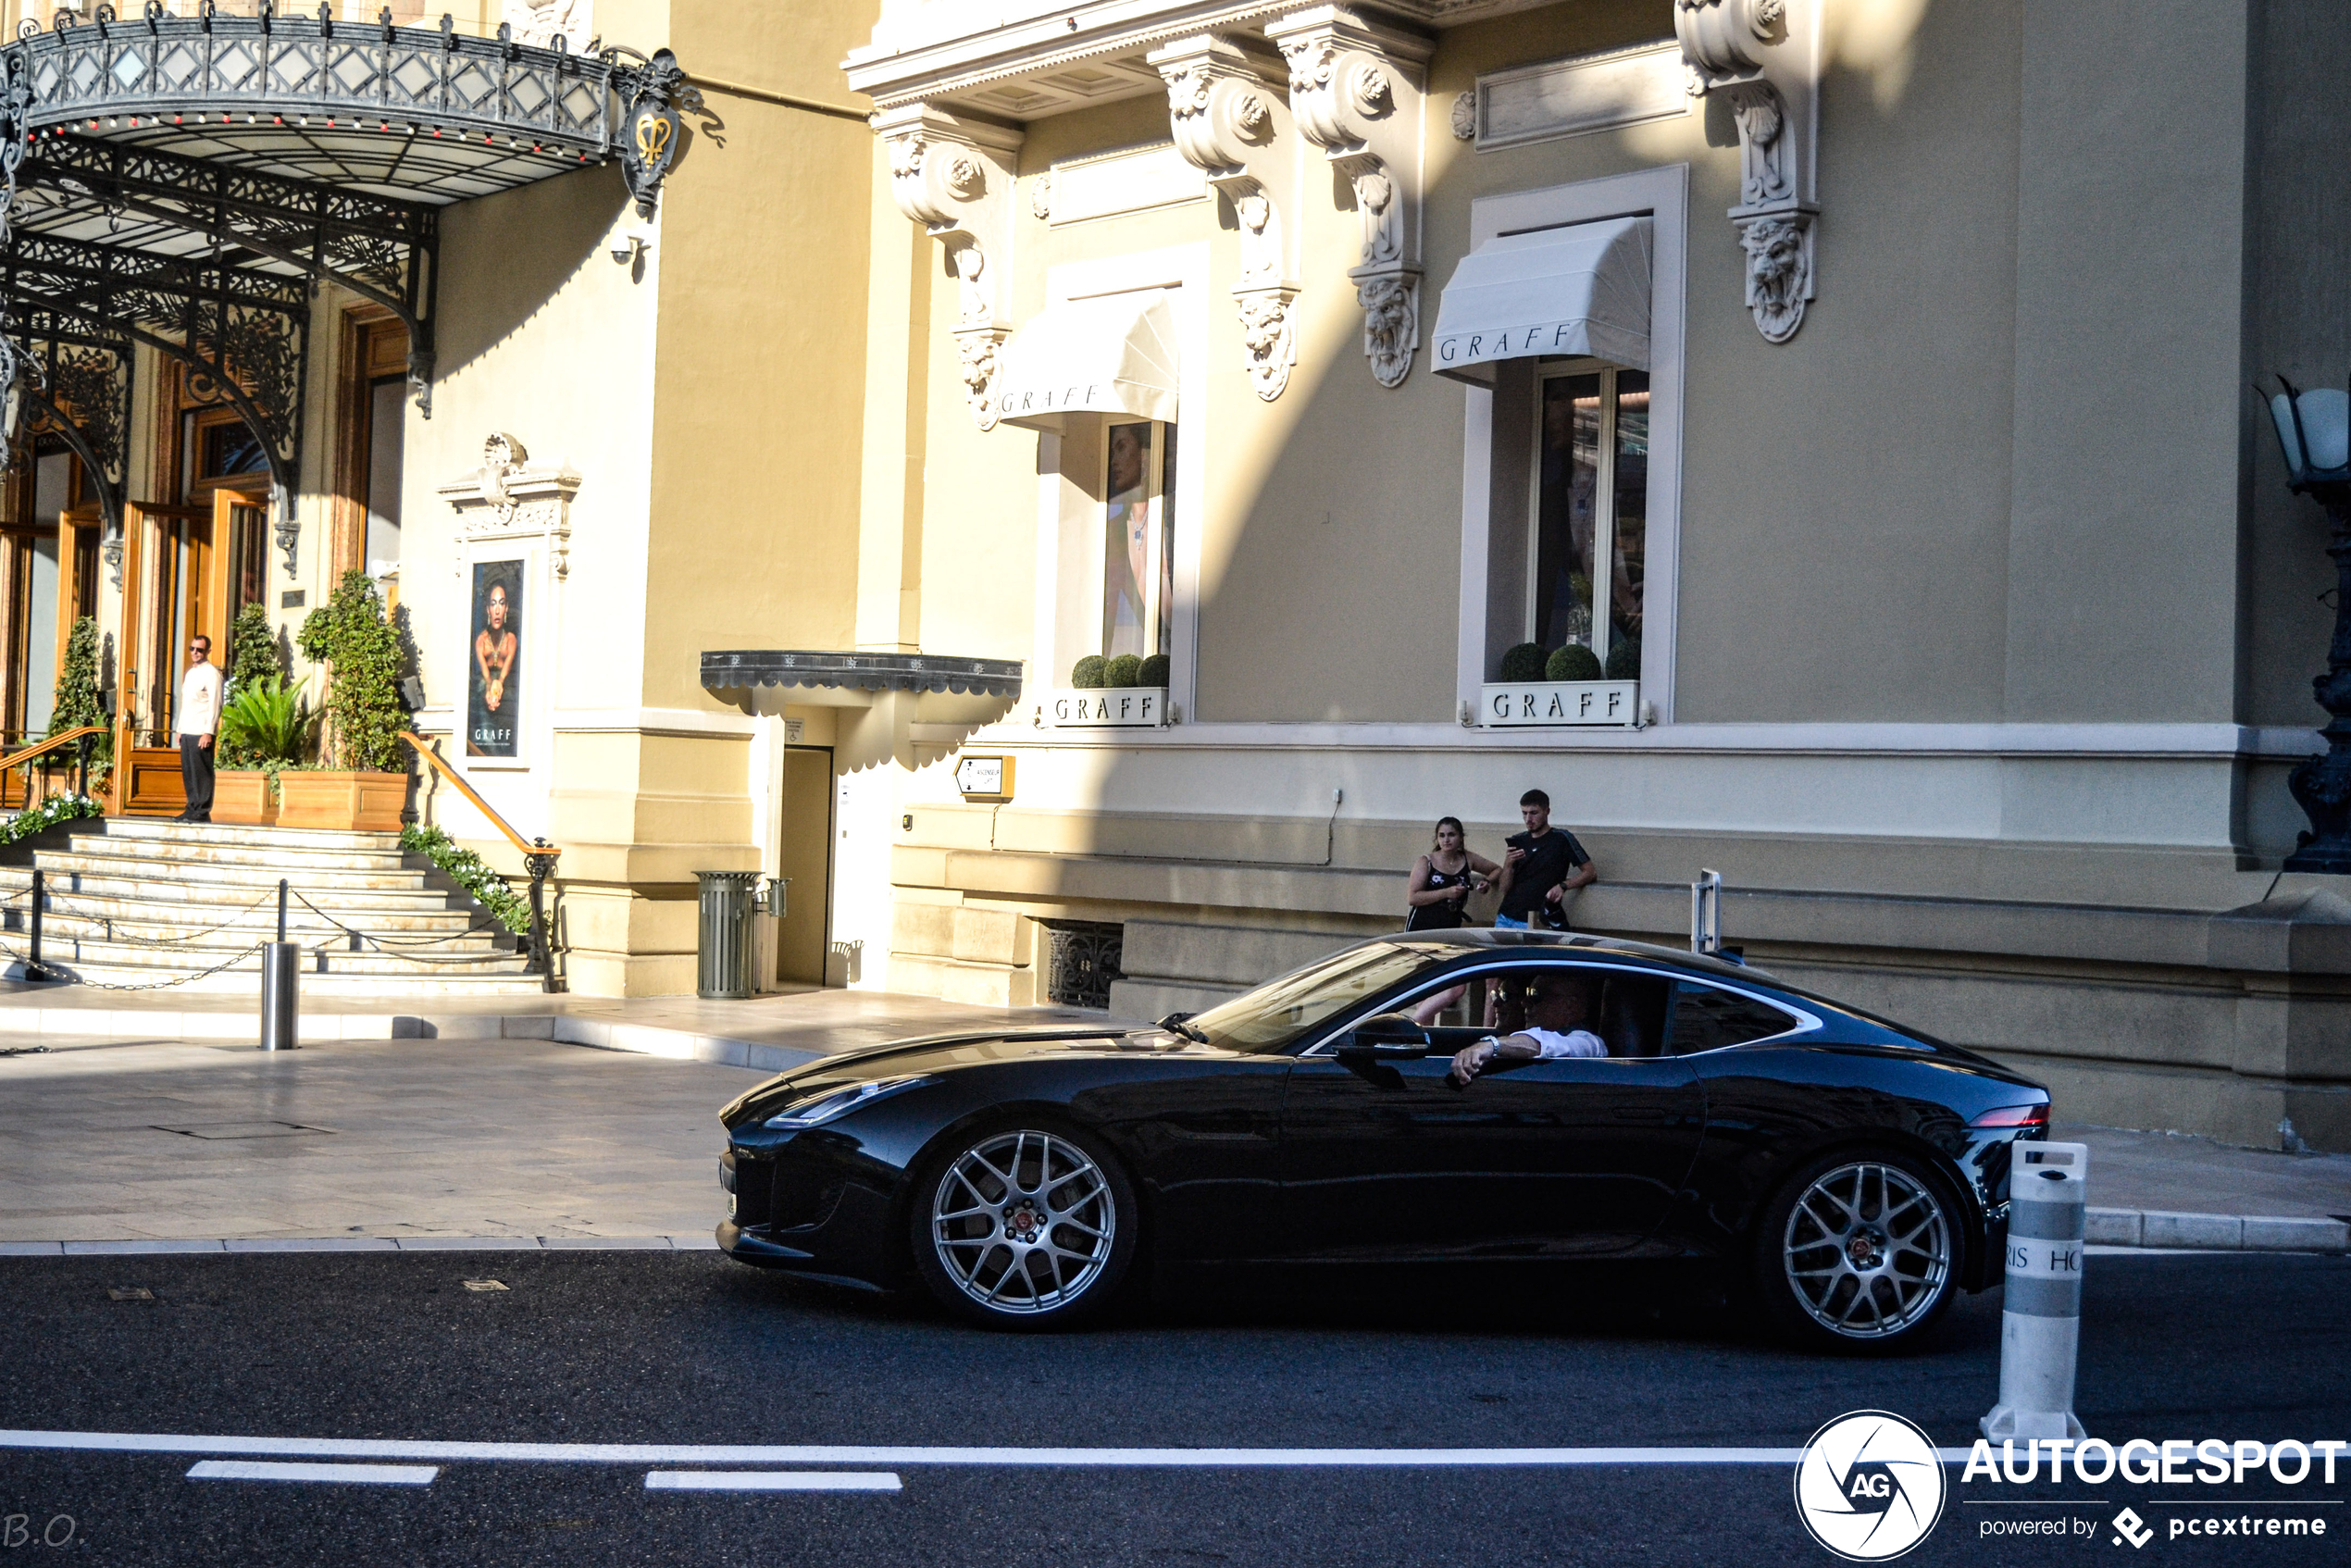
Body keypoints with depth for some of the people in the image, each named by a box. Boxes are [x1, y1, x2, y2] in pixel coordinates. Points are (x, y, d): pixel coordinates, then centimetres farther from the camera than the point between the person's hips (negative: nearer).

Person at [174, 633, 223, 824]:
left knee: (201, 772, -7)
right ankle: (192, 809, 14)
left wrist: (208, 732, -18)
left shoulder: (211, 673, -7)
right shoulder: (190, 673, 20)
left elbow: (215, 704, -13)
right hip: (187, 731, 8)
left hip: (201, 732, -8)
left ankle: (202, 812, -5)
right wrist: (180, 728, 17)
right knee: (188, 772, 8)